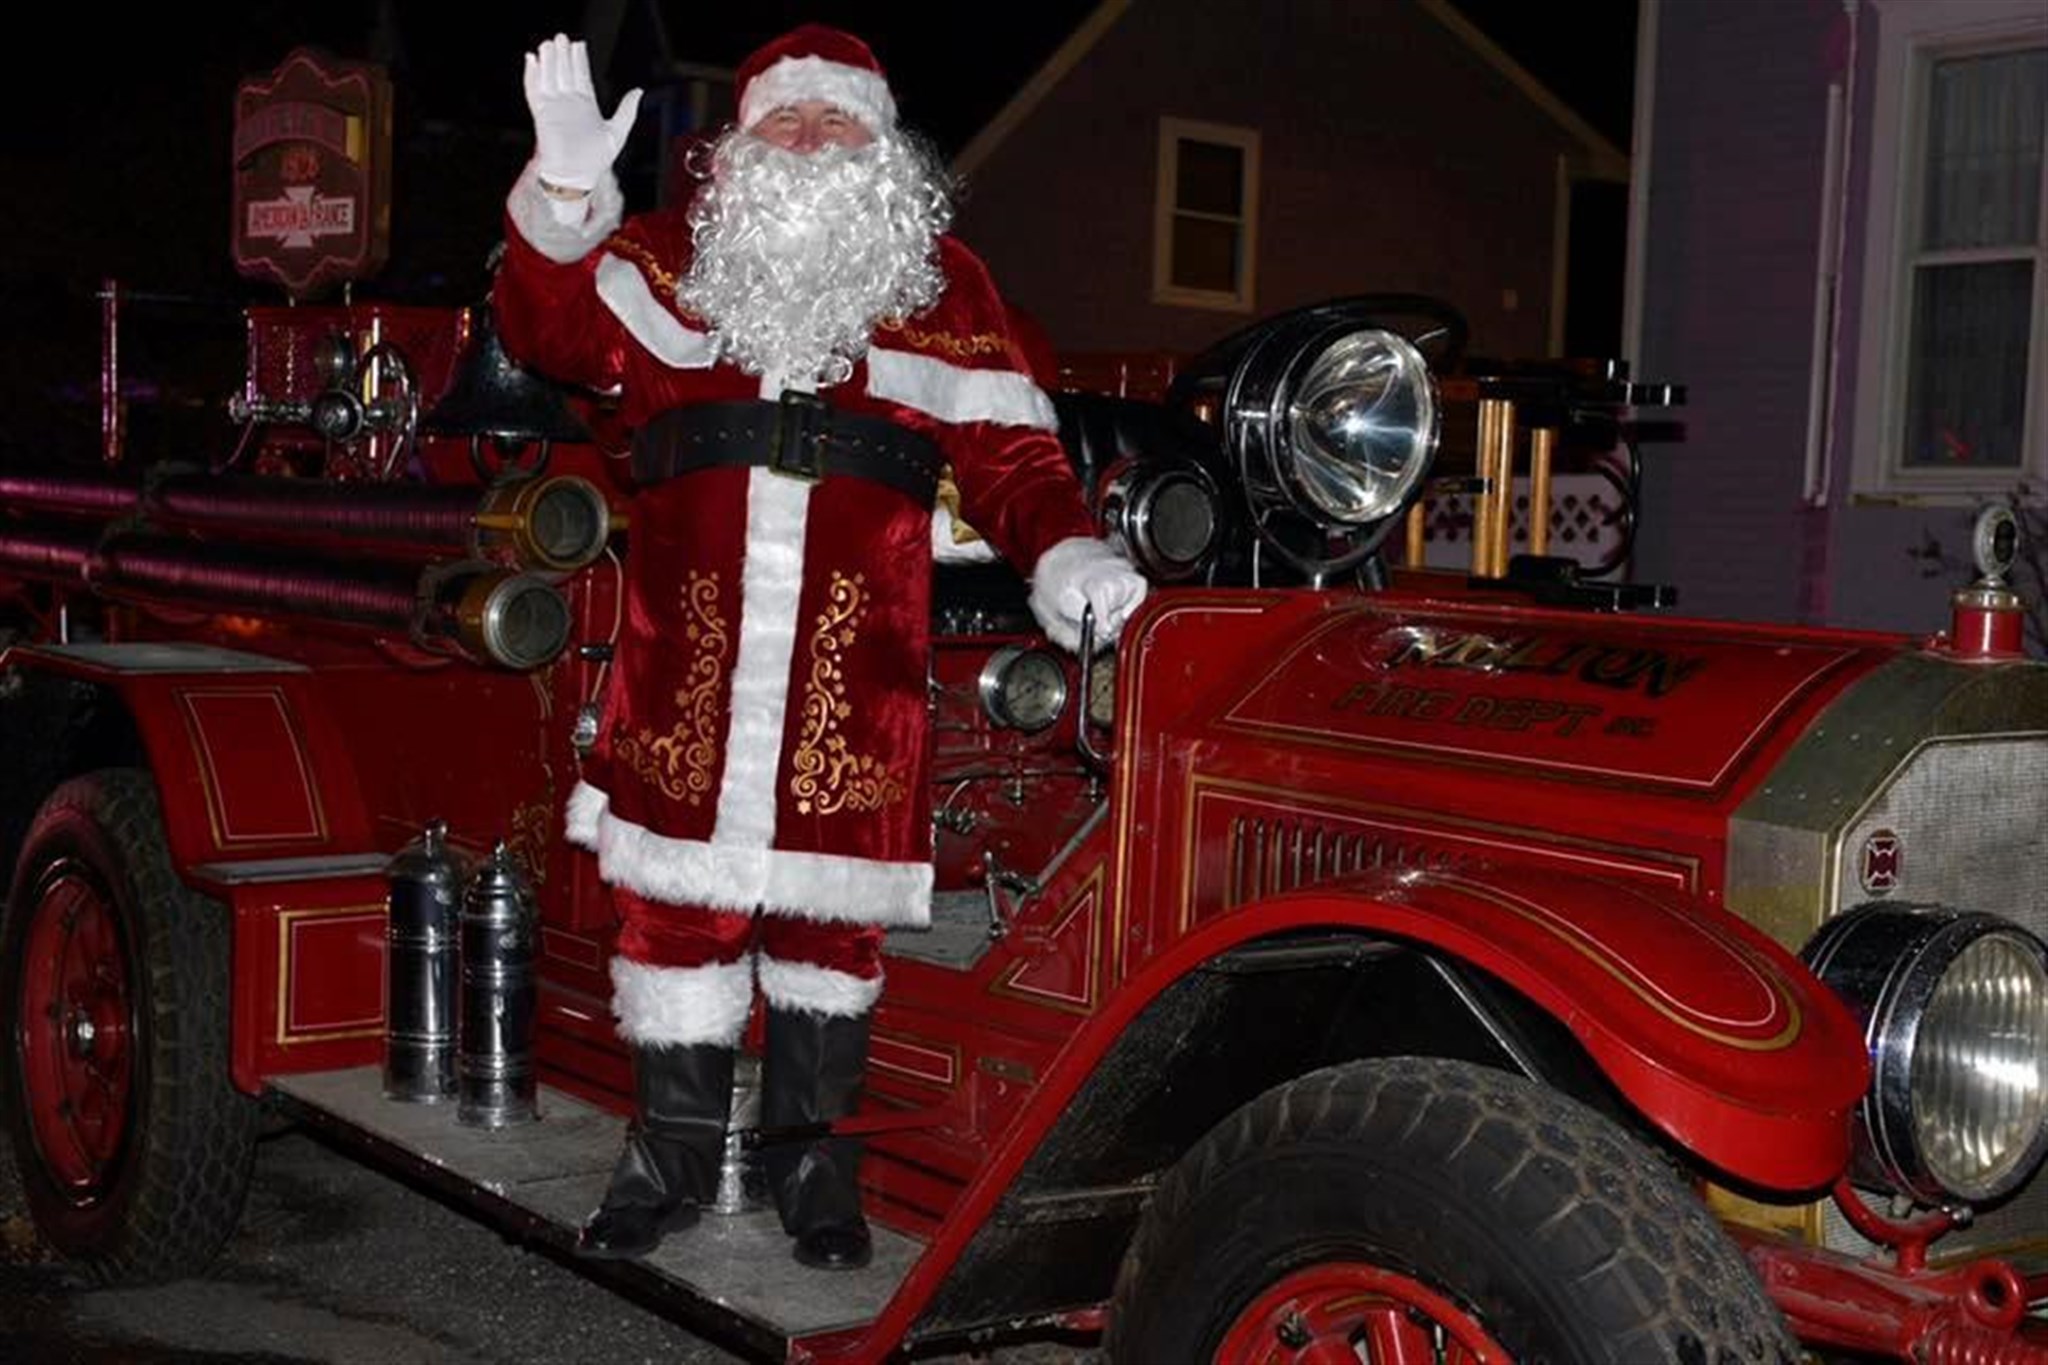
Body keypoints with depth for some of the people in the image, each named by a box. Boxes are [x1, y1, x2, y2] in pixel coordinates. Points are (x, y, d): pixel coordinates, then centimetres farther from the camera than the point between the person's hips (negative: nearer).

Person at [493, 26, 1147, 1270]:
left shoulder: (943, 285, 11)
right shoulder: (673, 258, 12)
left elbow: (1008, 453, 6)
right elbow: (556, 334, -4)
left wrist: (1066, 554, -13)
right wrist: (565, 193, -21)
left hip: (856, 664, -1)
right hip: (687, 653, 1)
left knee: (831, 903, 7)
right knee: (674, 889, 7)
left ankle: (812, 1148, 25)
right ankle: (676, 1147, 25)